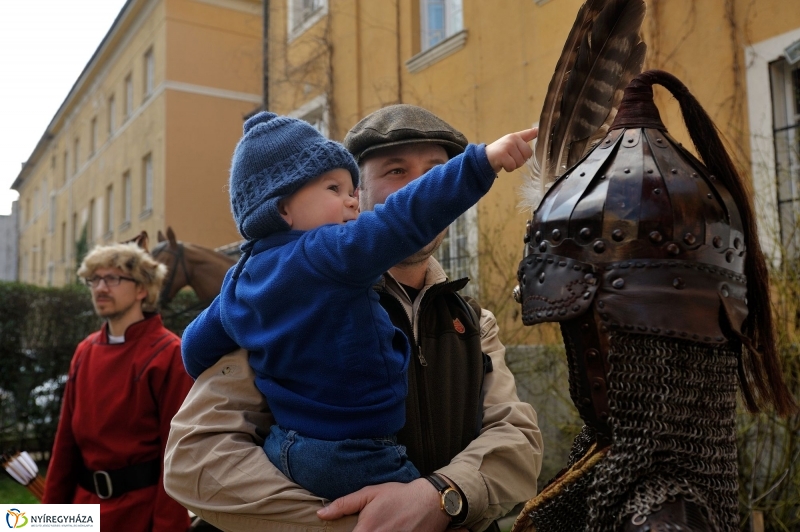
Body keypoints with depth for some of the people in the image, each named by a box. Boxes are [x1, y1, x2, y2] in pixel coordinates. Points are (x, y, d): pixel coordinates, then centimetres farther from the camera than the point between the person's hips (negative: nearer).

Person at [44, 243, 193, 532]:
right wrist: (53, 506, 8)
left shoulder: (169, 354, -13)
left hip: (142, 508, -6)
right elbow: (67, 438, 9)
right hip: (85, 500, 6)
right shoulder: (85, 351, 6)